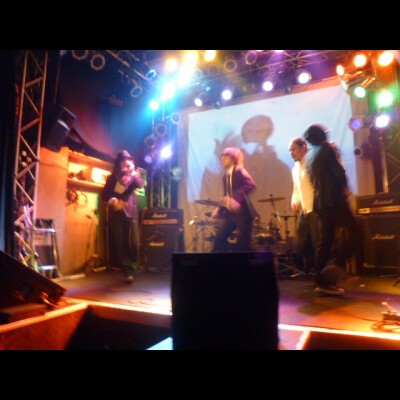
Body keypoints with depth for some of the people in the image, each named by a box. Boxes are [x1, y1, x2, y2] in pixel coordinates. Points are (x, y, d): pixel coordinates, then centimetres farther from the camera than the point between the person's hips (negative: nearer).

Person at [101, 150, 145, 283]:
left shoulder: (134, 176, 12)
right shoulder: (112, 177, 12)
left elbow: (140, 185, -11)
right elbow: (104, 195, 5)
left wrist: (133, 172, -22)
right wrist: (112, 200, -14)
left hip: (131, 213, 0)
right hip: (116, 214, 1)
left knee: (132, 243, -5)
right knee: (120, 244, -1)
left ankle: (130, 268, 17)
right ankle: (127, 272, 5)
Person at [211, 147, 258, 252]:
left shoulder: (239, 171, -9)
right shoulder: (226, 175, 14)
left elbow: (251, 184, -25)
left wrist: (236, 197, -33)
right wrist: (219, 208, 9)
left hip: (242, 212, -8)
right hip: (230, 213, 8)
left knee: (243, 243, -1)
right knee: (219, 238, 7)